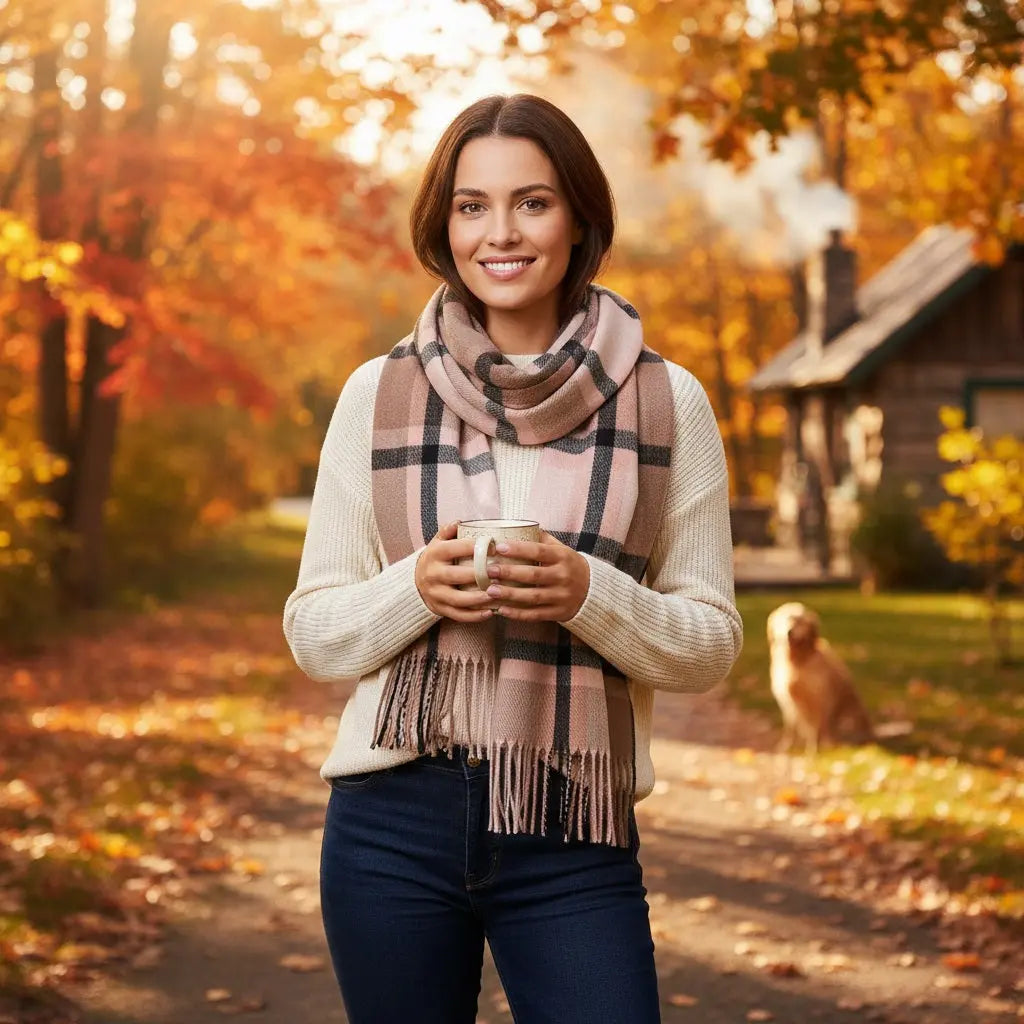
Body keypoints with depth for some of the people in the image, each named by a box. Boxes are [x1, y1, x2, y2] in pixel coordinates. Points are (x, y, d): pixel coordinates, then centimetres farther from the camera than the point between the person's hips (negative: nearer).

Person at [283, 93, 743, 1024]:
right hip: (393, 825, 1)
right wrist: (417, 588, -14)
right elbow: (315, 633, 5)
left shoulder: (666, 403, 1)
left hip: (574, 840, -1)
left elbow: (710, 646, 3)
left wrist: (590, 595, -16)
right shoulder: (378, 395, 3)